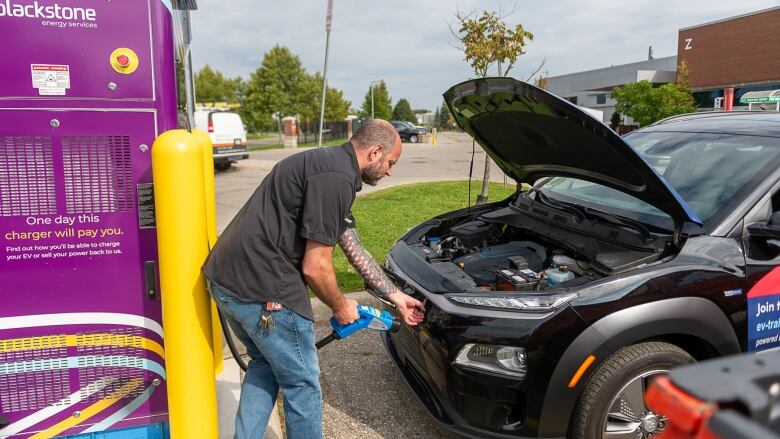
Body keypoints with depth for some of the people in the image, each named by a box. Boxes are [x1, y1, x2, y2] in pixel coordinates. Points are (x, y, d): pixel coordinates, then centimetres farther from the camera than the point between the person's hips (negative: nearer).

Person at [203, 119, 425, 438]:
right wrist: (340, 306, 4)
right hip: (262, 287, -10)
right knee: (302, 384, 10)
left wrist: (397, 298, 28)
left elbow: (356, 252, 23)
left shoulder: (328, 164, 17)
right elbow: (314, 267, -16)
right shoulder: (337, 177, -16)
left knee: (266, 364, 29)